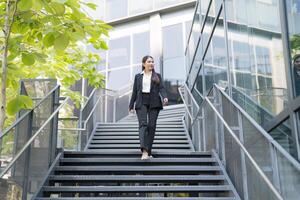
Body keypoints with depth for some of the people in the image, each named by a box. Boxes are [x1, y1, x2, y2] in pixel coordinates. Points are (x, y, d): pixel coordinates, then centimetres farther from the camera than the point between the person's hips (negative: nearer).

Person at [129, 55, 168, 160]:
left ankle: (148, 152, 5)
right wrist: (131, 105, 9)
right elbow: (134, 92, 13)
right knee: (143, 124, -16)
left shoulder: (157, 76, 13)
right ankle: (144, 151, -27)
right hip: (141, 102, -1)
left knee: (151, 126, -2)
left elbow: (161, 88, 1)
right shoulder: (138, 76, 14)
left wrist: (164, 97, -19)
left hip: (154, 103, 1)